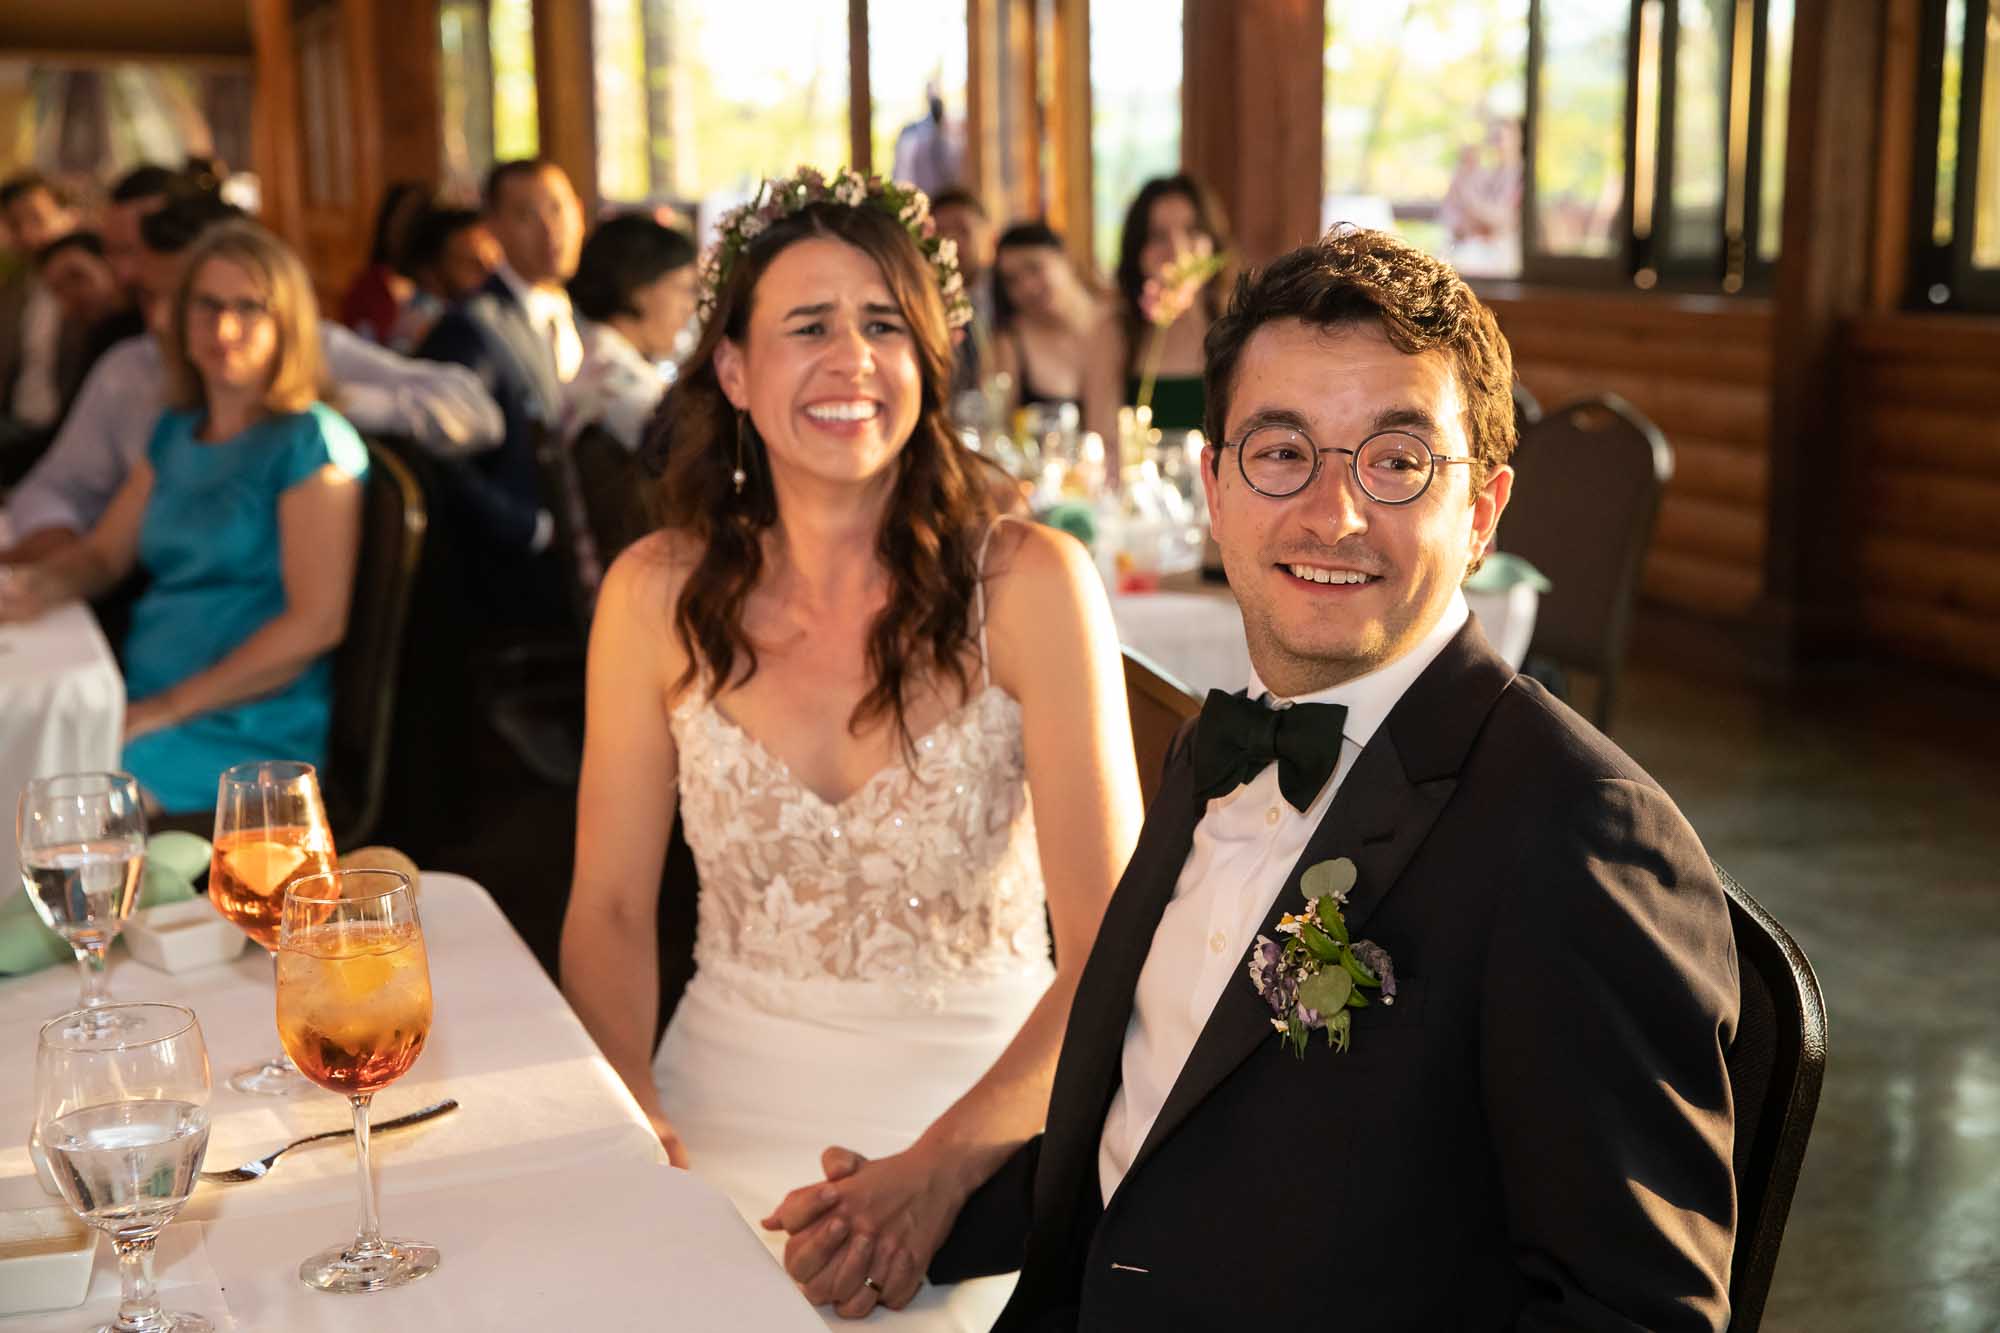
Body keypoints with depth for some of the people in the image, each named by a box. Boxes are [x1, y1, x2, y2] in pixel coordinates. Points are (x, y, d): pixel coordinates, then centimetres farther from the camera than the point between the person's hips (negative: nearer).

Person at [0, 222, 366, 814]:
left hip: (249, 732, -7)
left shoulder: (311, 442, -9)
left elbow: (317, 621, -16)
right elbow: (102, 554, 21)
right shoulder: (175, 431, 15)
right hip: (143, 704, 7)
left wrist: (166, 708, -19)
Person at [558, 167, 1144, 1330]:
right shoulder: (659, 593, -1)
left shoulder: (1028, 584, -10)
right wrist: (634, 1133, -13)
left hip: (970, 1101, -2)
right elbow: (609, 911, 4)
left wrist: (938, 1166, -24)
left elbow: (1116, 948, -12)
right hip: (723, 1101, 3)